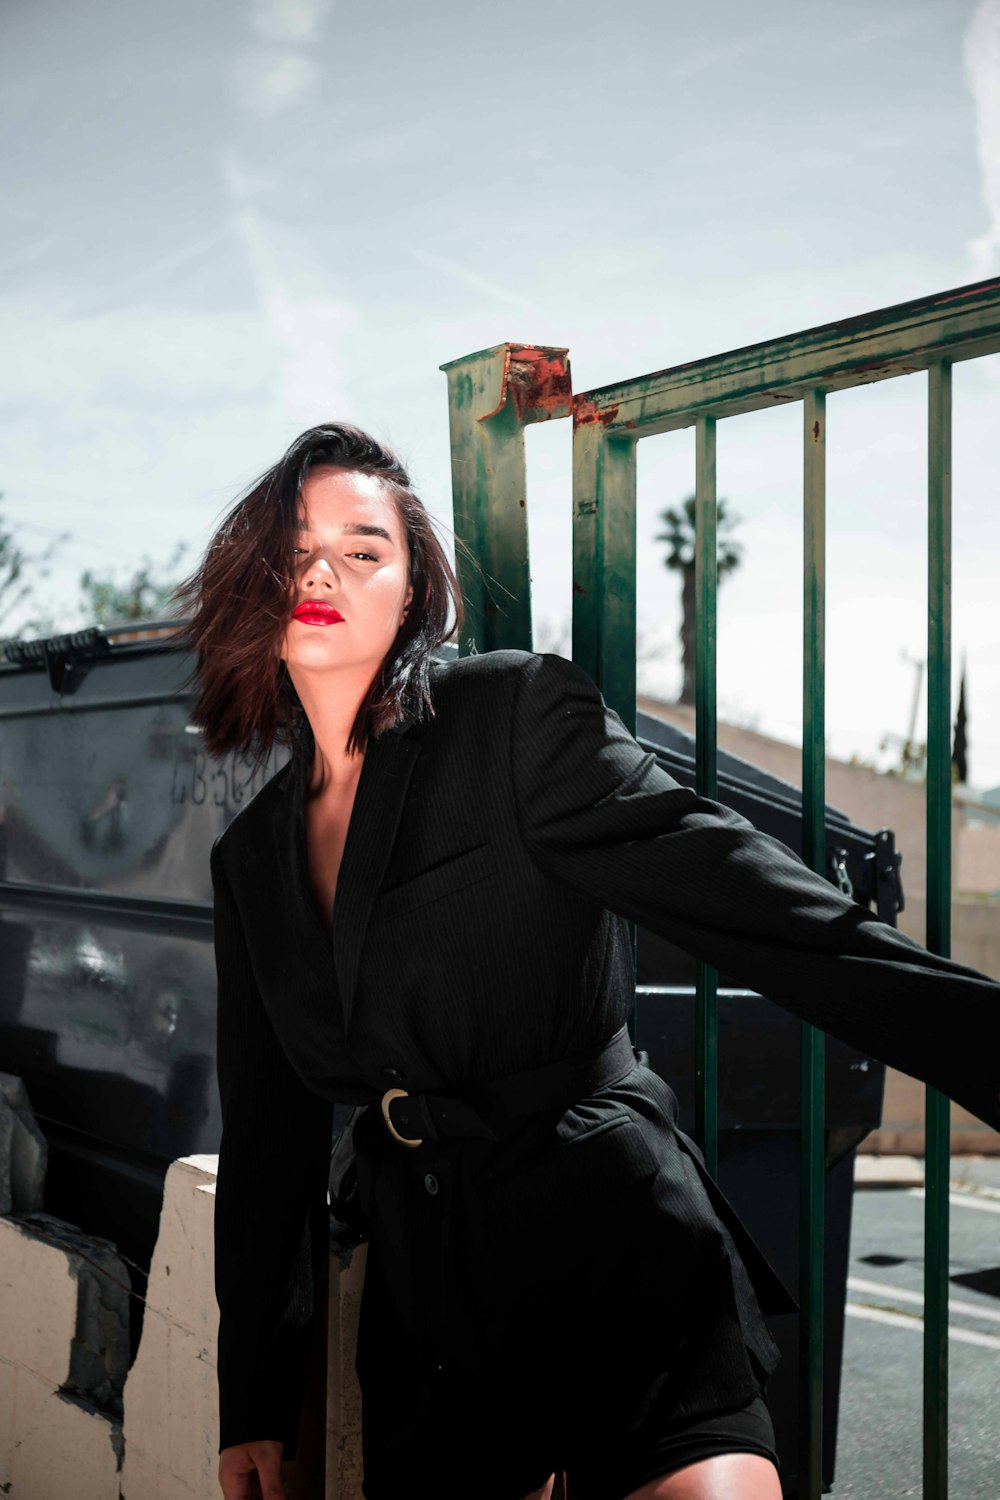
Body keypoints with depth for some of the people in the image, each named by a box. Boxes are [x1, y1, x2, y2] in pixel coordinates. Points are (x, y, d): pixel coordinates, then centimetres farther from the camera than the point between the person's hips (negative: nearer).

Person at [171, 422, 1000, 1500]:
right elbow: (267, 1131, 16)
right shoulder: (252, 858, 11)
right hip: (428, 1312, 6)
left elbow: (745, 898, -16)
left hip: (620, 1265, -5)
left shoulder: (517, 715, -6)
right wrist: (252, 1407, 14)